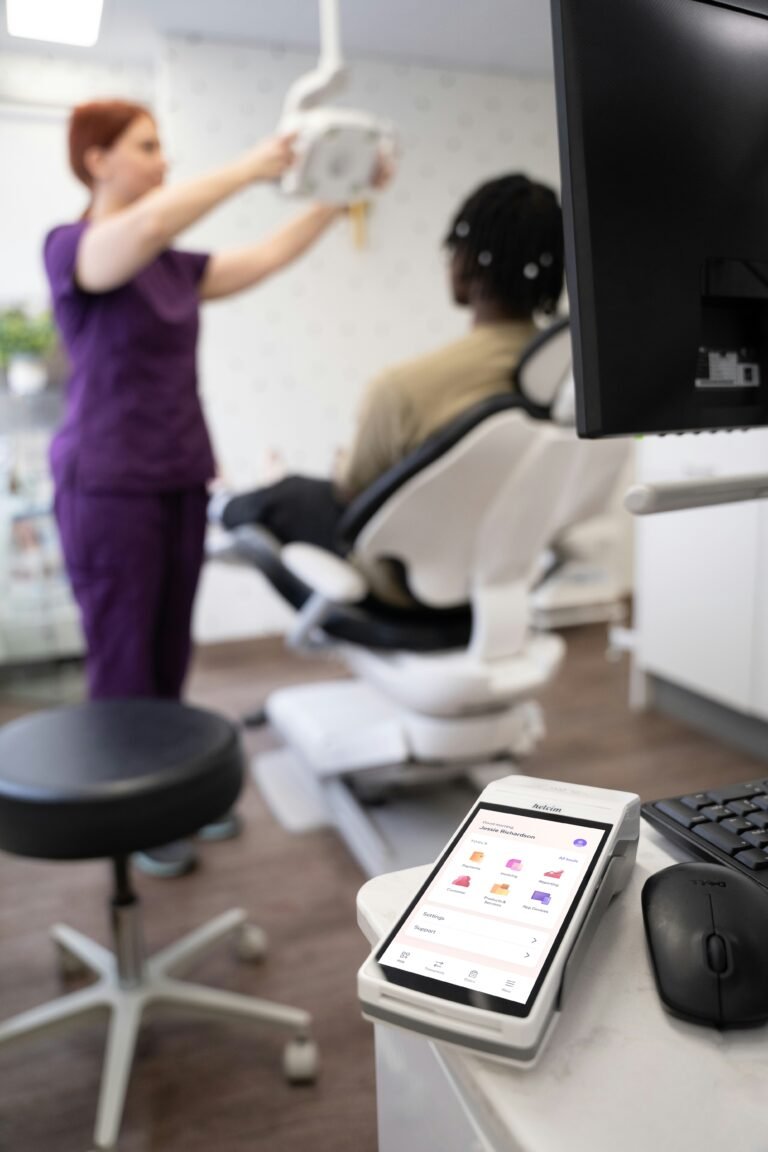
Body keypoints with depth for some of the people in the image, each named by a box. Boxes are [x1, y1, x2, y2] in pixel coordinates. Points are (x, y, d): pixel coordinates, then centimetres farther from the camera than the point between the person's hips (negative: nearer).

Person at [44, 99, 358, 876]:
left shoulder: (173, 266, 14)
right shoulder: (71, 248, -7)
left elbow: (269, 257, 10)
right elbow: (146, 225, -28)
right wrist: (250, 169, -24)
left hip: (181, 476, 7)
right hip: (109, 484, -7)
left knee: (170, 655, 12)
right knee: (123, 663, 1)